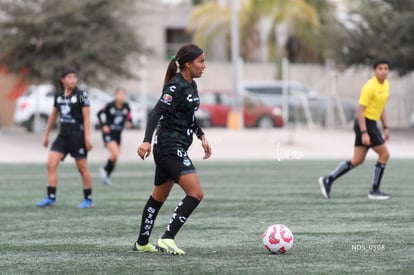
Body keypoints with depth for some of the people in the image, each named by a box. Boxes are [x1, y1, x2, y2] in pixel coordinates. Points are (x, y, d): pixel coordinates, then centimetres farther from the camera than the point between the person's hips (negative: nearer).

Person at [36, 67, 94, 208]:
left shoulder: (81, 95, -7)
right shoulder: (59, 95, 8)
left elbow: (86, 118, -9)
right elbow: (53, 115, 18)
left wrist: (87, 137, -16)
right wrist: (46, 135, 20)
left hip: (77, 134, -5)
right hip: (63, 134, 5)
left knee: (82, 167, 1)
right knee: (51, 164, -5)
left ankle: (88, 199, 12)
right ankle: (51, 197, -1)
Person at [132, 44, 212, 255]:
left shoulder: (191, 85, 12)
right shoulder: (176, 86, -17)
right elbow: (156, 113, -24)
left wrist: (202, 136, 25)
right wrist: (147, 141, -34)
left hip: (175, 149, 10)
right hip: (171, 148, -10)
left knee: (159, 197, 17)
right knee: (196, 194, -16)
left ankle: (141, 243, 27)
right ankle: (167, 239, -16)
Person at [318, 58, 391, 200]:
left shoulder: (386, 85, 10)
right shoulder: (370, 87, -18)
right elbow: (360, 110, -21)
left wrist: (385, 128, 20)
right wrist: (364, 133, -25)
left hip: (371, 123, 9)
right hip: (365, 123, -9)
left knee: (357, 160, 8)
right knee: (384, 154, -6)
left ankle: (328, 180, 10)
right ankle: (374, 191, 1)